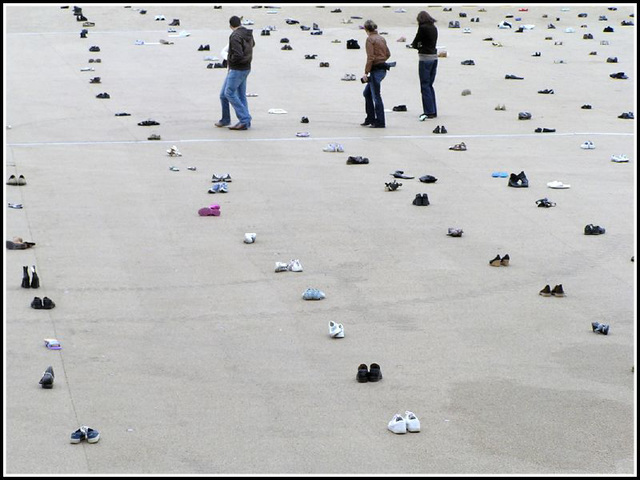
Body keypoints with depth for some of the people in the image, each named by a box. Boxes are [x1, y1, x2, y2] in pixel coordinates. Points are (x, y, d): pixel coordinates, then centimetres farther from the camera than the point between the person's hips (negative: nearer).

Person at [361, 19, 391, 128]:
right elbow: (388, 54, 18)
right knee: (367, 93, 19)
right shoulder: (381, 39, 12)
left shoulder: (370, 39, -12)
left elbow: (370, 58, -18)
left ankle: (380, 122, -1)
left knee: (376, 96, -3)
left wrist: (366, 72, -16)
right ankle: (370, 118, 22)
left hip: (376, 69, -9)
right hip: (383, 69, 9)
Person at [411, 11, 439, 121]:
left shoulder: (423, 28, -12)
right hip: (434, 57, 8)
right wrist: (421, 46, 8)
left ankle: (429, 112, -8)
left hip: (425, 58, -8)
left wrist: (416, 45, 13)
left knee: (425, 86, -4)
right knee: (430, 85, 14)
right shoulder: (434, 28, 10)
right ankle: (433, 111, 16)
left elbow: (415, 43, -7)